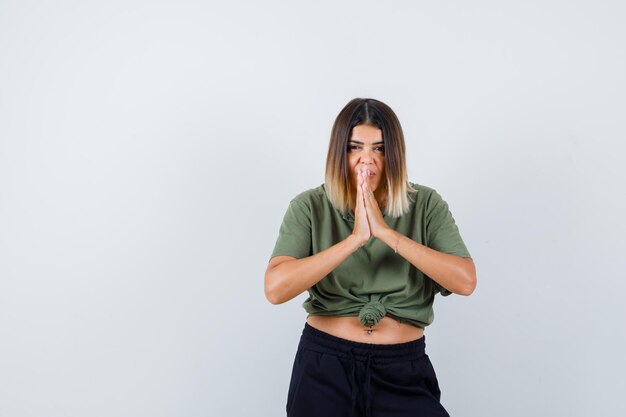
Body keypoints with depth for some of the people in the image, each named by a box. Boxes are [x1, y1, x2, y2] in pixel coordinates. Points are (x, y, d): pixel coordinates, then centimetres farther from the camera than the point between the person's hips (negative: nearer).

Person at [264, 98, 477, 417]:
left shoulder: (426, 205, -1)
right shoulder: (310, 207, -4)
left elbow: (465, 282, -14)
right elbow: (275, 289, -18)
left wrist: (386, 232, -21)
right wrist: (355, 238, -23)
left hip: (403, 366, 1)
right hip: (325, 360, -1)